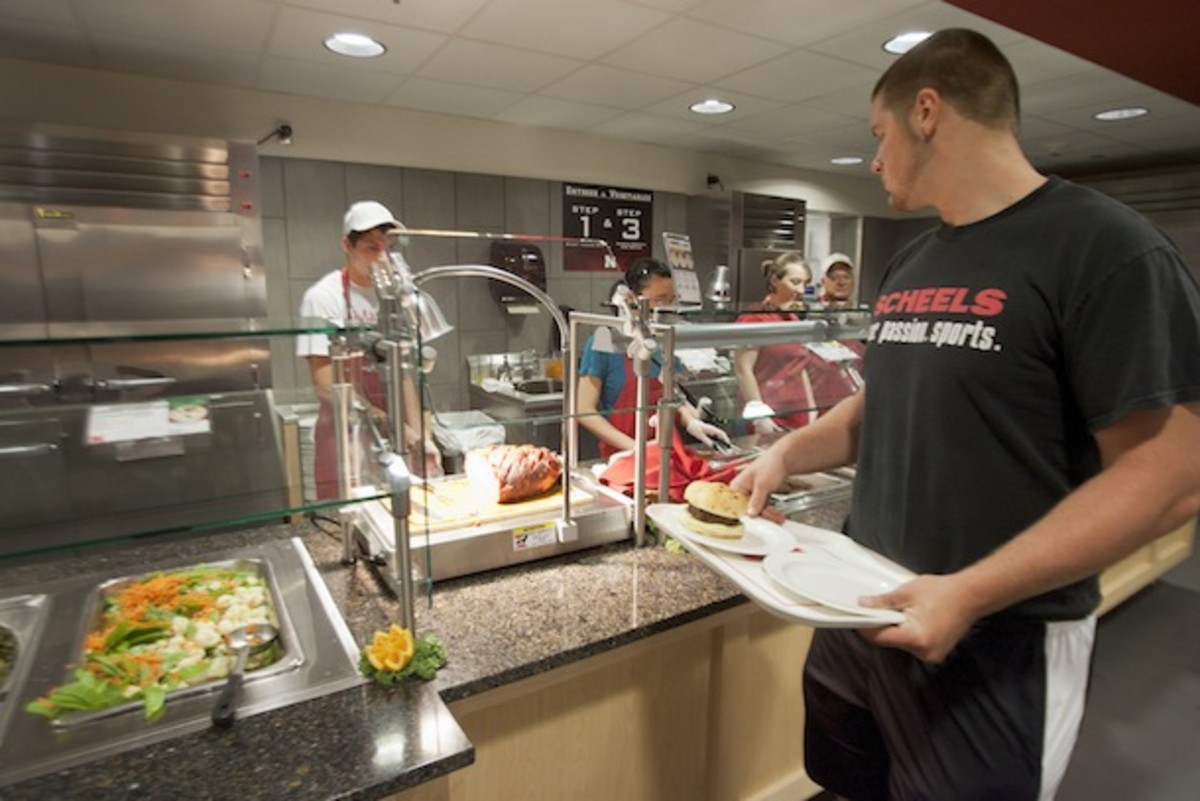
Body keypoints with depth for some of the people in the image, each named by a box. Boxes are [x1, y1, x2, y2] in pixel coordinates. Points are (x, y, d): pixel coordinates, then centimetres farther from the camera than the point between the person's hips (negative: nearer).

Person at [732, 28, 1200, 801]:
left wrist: (969, 594, -24)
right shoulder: (908, 265, 8)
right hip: (862, 611, 7)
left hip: (996, 642, -6)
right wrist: (787, 453, 1)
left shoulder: (1106, 247, -14)